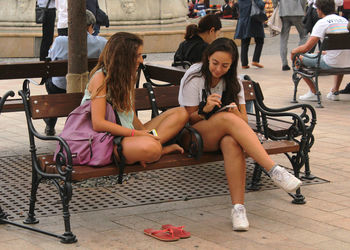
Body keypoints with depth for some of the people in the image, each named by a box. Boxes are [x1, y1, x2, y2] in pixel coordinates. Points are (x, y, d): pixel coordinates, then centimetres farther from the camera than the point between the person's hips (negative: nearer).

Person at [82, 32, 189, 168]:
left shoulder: (127, 77, 17)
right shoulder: (100, 77, -11)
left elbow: (132, 117, 15)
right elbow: (98, 124, -19)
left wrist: (145, 133, -6)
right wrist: (137, 134, -18)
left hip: (128, 136, 9)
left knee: (181, 113, 0)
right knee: (150, 147, -40)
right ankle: (161, 149, -7)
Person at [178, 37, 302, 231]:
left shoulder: (233, 82, 8)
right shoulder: (194, 78, -4)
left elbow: (243, 120, 4)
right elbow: (189, 119, -3)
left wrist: (236, 112, -20)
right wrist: (205, 109, -25)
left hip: (225, 135, 3)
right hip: (194, 136, -3)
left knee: (232, 142, -37)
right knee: (228, 119, -35)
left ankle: (238, 206, -44)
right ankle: (275, 171, -43)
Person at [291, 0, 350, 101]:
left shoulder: (322, 22, -10)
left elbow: (306, 48, -15)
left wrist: (294, 51, 4)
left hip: (330, 64, -7)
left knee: (298, 58, 11)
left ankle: (313, 92, 15)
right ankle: (335, 91, 33)